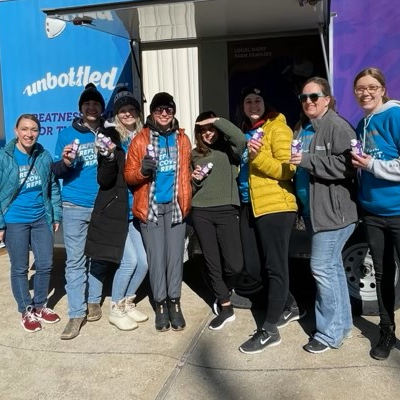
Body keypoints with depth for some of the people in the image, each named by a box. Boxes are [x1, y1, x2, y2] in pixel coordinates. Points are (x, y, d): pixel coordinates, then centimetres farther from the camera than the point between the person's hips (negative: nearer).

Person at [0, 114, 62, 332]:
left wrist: (56, 215, 6)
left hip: (41, 219, 3)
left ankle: (40, 306, 31)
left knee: (45, 265, 10)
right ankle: (27, 311, 27)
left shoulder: (44, 156, 0)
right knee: (20, 268, 9)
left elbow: (53, 187, 7)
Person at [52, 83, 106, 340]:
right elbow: (57, 172, 0)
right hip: (75, 207, -2)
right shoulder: (68, 134, 2)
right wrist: (65, 162, -21)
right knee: (75, 261, -2)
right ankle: (76, 314, 5)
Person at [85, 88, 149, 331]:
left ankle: (127, 303, 28)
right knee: (129, 260, -7)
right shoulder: (112, 138, -8)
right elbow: (104, 180, -12)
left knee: (143, 261, 5)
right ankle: (115, 310, 15)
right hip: (113, 212, -5)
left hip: (135, 211, 5)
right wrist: (108, 159, -29)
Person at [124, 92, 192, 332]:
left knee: (175, 254, 4)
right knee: (156, 256, 1)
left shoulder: (182, 139, 9)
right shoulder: (140, 140, 2)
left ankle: (174, 302, 16)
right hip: (150, 205, -2)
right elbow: (129, 175, 1)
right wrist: (142, 171, -21)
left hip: (176, 205, 2)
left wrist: (186, 201, 5)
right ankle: (161, 304, 14)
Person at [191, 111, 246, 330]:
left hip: (226, 210, -3)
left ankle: (223, 292, 26)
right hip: (201, 213, 3)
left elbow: (241, 138, -19)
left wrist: (218, 120, -11)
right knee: (212, 262, 5)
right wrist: (195, 179, -4)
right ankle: (226, 307, 19)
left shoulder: (228, 149, 5)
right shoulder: (195, 154, 14)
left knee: (234, 264, -7)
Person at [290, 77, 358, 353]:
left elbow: (347, 165, -23)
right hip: (314, 209, 9)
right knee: (332, 265, 15)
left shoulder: (337, 126, -12)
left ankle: (330, 332, 5)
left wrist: (308, 161, -22)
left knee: (322, 266, -8)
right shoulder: (304, 129, 16)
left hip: (334, 210, -9)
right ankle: (343, 323, 27)